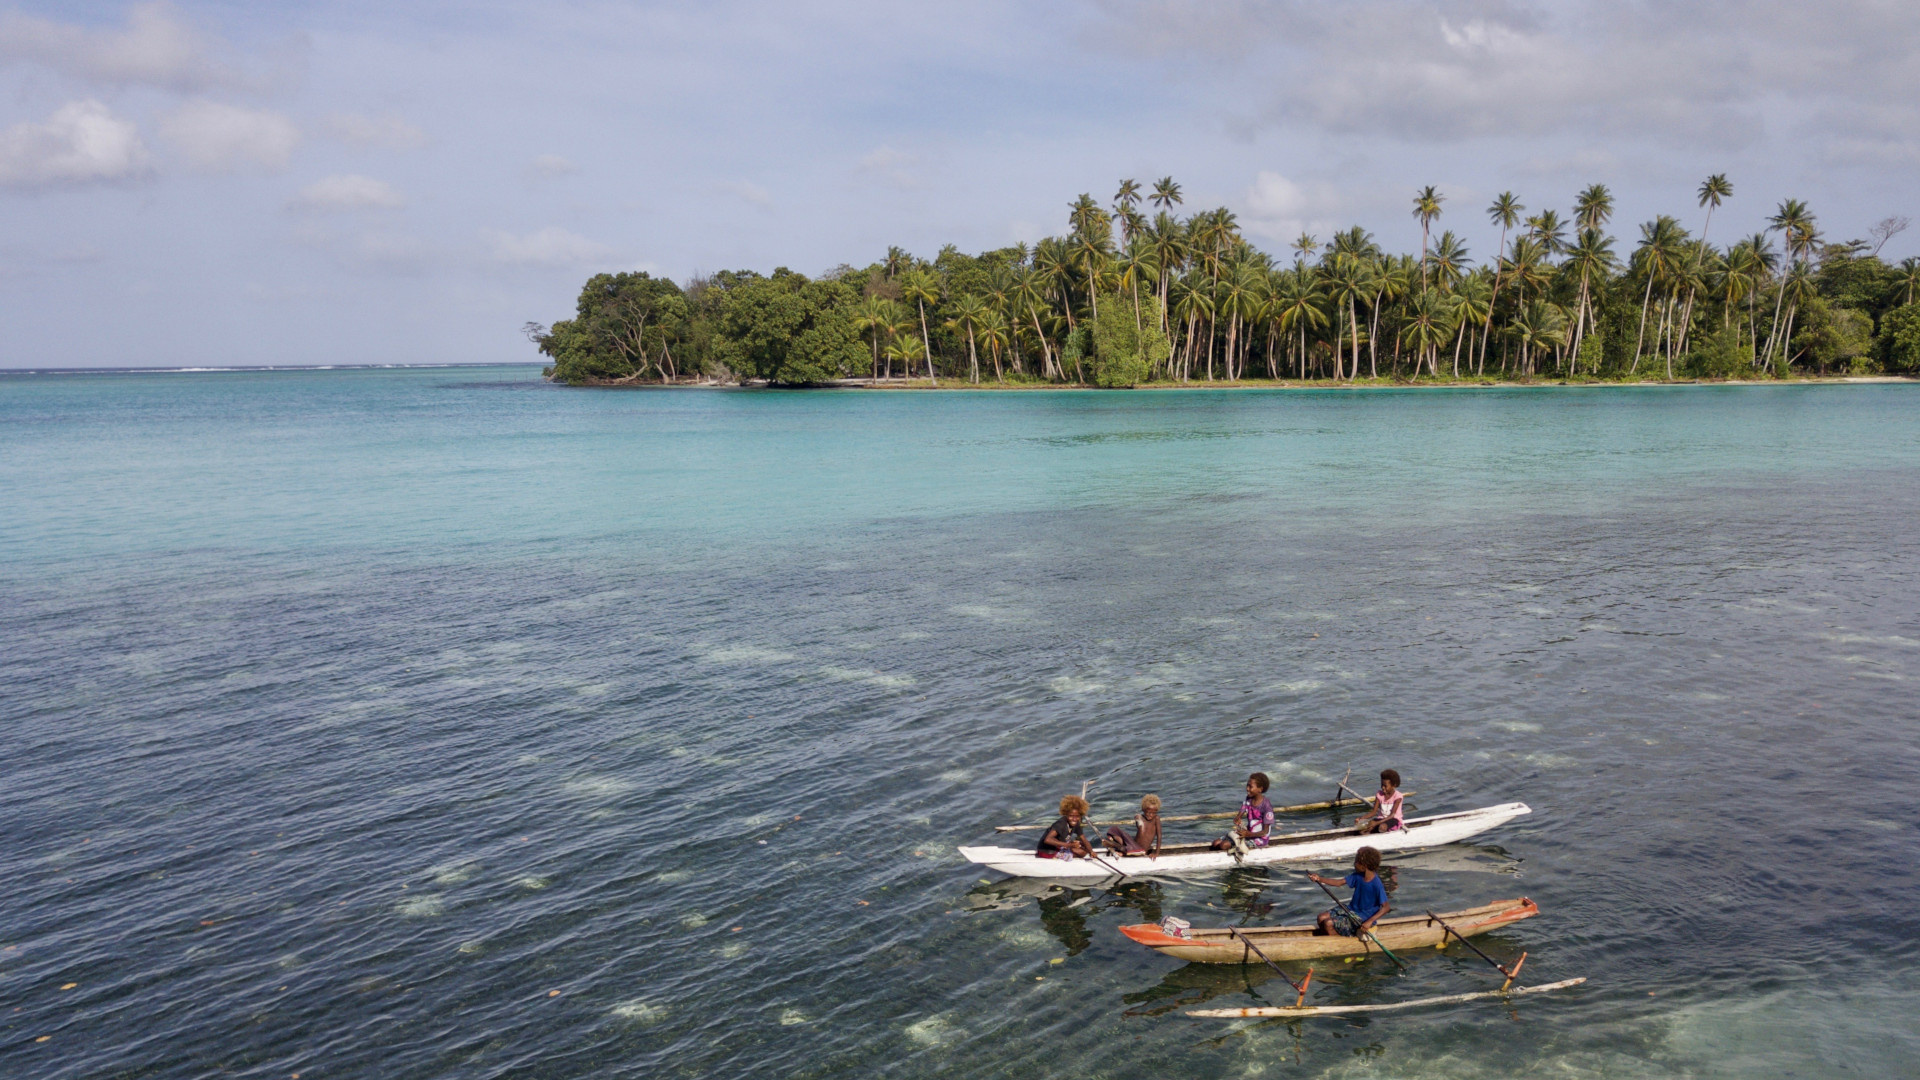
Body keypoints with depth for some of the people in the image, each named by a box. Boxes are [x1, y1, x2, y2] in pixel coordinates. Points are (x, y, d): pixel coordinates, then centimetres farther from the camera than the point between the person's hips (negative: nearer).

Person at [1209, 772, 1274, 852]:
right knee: (1216, 843, -7)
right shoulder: (1249, 799, 3)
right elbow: (1239, 815, 2)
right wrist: (1237, 819, -24)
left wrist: (1249, 834, -32)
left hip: (1258, 838, -8)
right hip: (1247, 833, 8)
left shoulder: (1266, 806, -19)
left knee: (1224, 845, -24)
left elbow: (1265, 831, -18)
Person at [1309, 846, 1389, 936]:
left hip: (1363, 918, -8)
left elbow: (1386, 907, -25)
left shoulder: (1376, 885, -24)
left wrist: (1370, 921, -33)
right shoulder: (1358, 876, -2)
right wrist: (1319, 879, -12)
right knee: (1322, 917, -2)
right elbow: (1339, 882, 1)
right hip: (1352, 909, 8)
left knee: (1329, 923, -18)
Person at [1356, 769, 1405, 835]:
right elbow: (1374, 812, 0)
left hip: (1394, 819, -4)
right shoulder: (1379, 794, 1)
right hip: (1381, 818, 4)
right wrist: (1361, 818, -19)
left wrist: (1377, 823, -32)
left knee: (1382, 827, -40)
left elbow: (1392, 815, -20)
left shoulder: (1398, 796, -13)